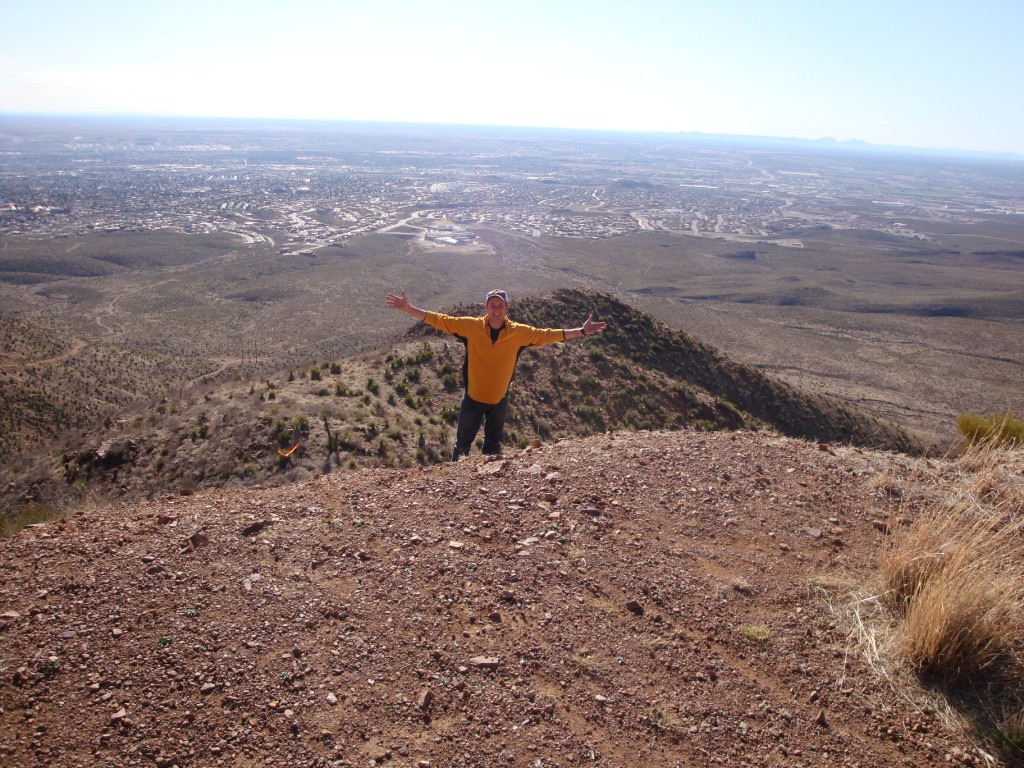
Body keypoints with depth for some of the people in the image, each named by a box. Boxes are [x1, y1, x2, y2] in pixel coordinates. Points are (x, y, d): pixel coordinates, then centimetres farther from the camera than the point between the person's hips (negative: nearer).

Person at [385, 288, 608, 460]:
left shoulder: (519, 332, -9)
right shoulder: (471, 326, -12)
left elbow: (547, 335, -2)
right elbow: (440, 320, -11)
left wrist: (581, 331, -4)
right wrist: (407, 308, -16)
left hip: (499, 400, 1)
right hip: (473, 398, -1)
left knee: (493, 446, 17)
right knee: (462, 443, 10)